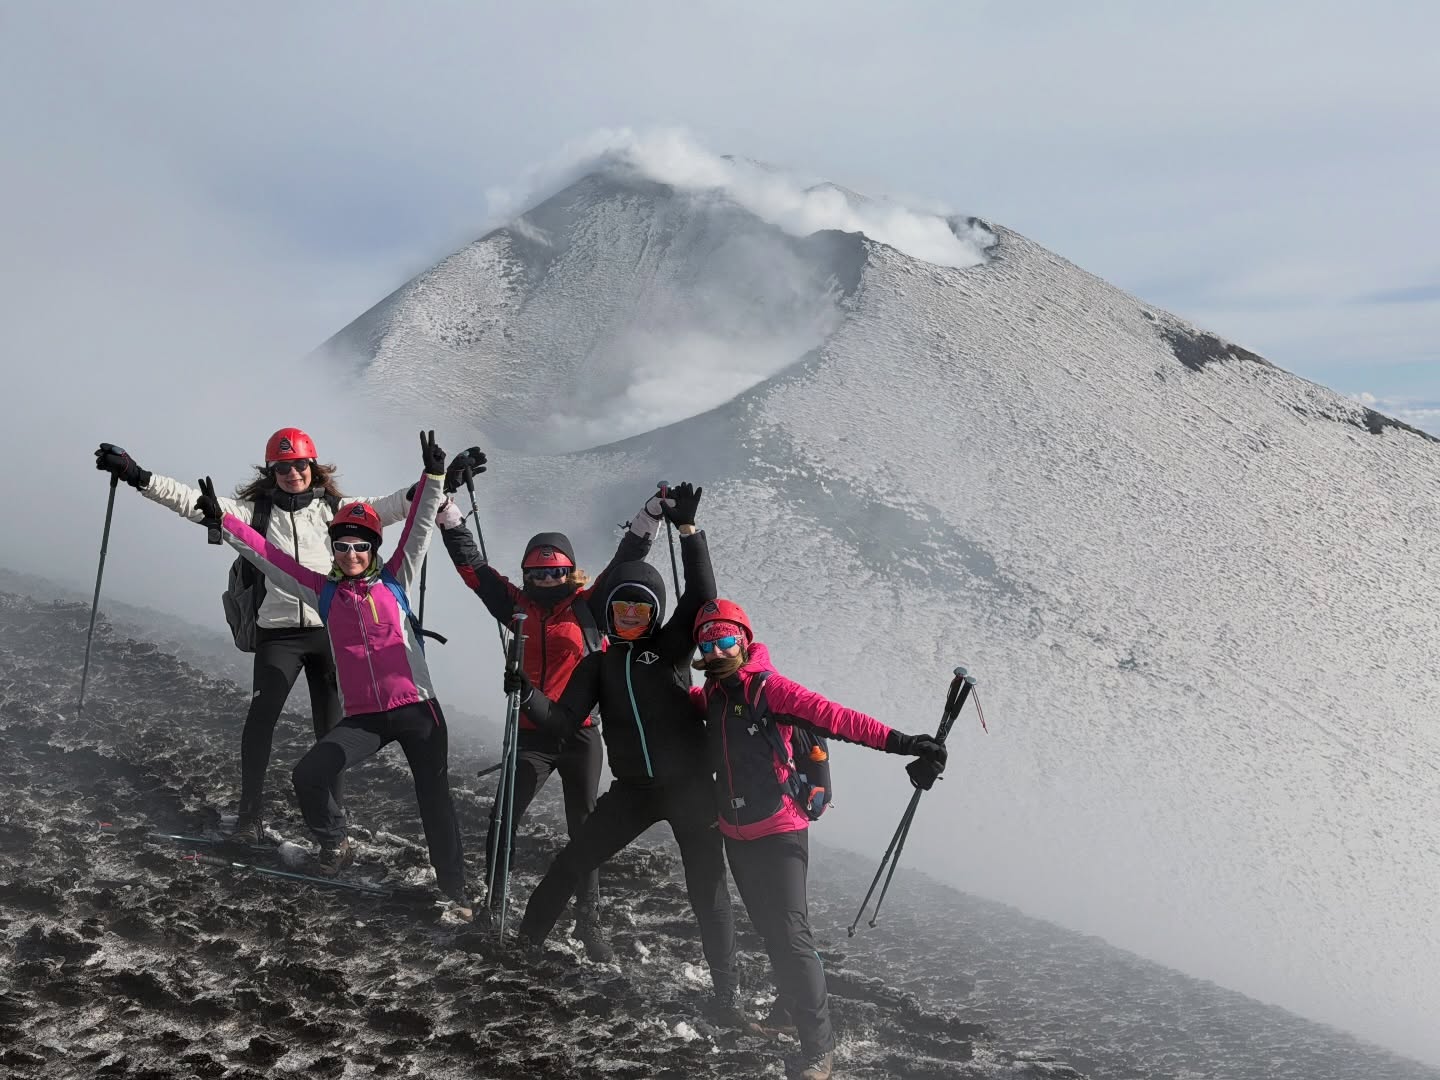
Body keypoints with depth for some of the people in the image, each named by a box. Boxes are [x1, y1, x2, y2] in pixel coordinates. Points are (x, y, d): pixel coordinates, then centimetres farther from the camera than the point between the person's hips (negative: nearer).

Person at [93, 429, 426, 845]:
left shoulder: (335, 509, 7)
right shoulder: (256, 511, 6)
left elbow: (385, 508, -1)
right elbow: (195, 502, -1)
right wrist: (137, 476, -11)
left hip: (330, 632, 0)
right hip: (277, 633, 0)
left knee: (330, 728, 4)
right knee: (260, 718, -13)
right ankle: (250, 815, -4)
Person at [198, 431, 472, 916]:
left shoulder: (394, 581, 4)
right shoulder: (325, 592, 7)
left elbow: (419, 529, -5)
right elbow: (269, 557, 6)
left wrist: (433, 479, -17)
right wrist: (223, 521, 1)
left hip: (417, 709, -2)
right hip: (362, 716, 2)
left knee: (435, 799, 0)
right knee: (308, 775, -13)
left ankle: (454, 889, 12)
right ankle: (334, 844, 14)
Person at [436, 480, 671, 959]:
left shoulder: (588, 607, 0)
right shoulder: (518, 608, 4)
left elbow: (627, 560, -2)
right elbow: (471, 563, 6)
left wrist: (653, 511, -9)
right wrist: (445, 507, 4)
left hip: (581, 733, -1)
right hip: (531, 734, 1)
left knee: (586, 828, 7)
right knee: (502, 820, -7)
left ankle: (589, 920, 17)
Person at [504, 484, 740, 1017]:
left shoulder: (672, 647, -2)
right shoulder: (598, 664, 6)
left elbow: (701, 597, -18)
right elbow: (562, 721, -3)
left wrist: (687, 528, -27)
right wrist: (527, 694, -22)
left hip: (689, 786, -2)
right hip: (633, 789, 3)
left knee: (708, 888, -1)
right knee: (570, 864, 5)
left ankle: (726, 991, 7)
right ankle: (528, 940, 25)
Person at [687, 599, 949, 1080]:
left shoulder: (768, 688, -15)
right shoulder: (713, 696, 6)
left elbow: (834, 717, -25)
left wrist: (901, 743, -35)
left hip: (779, 835, -7)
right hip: (736, 836, 7)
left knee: (791, 937, -13)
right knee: (769, 931, 22)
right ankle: (789, 1010, 40)